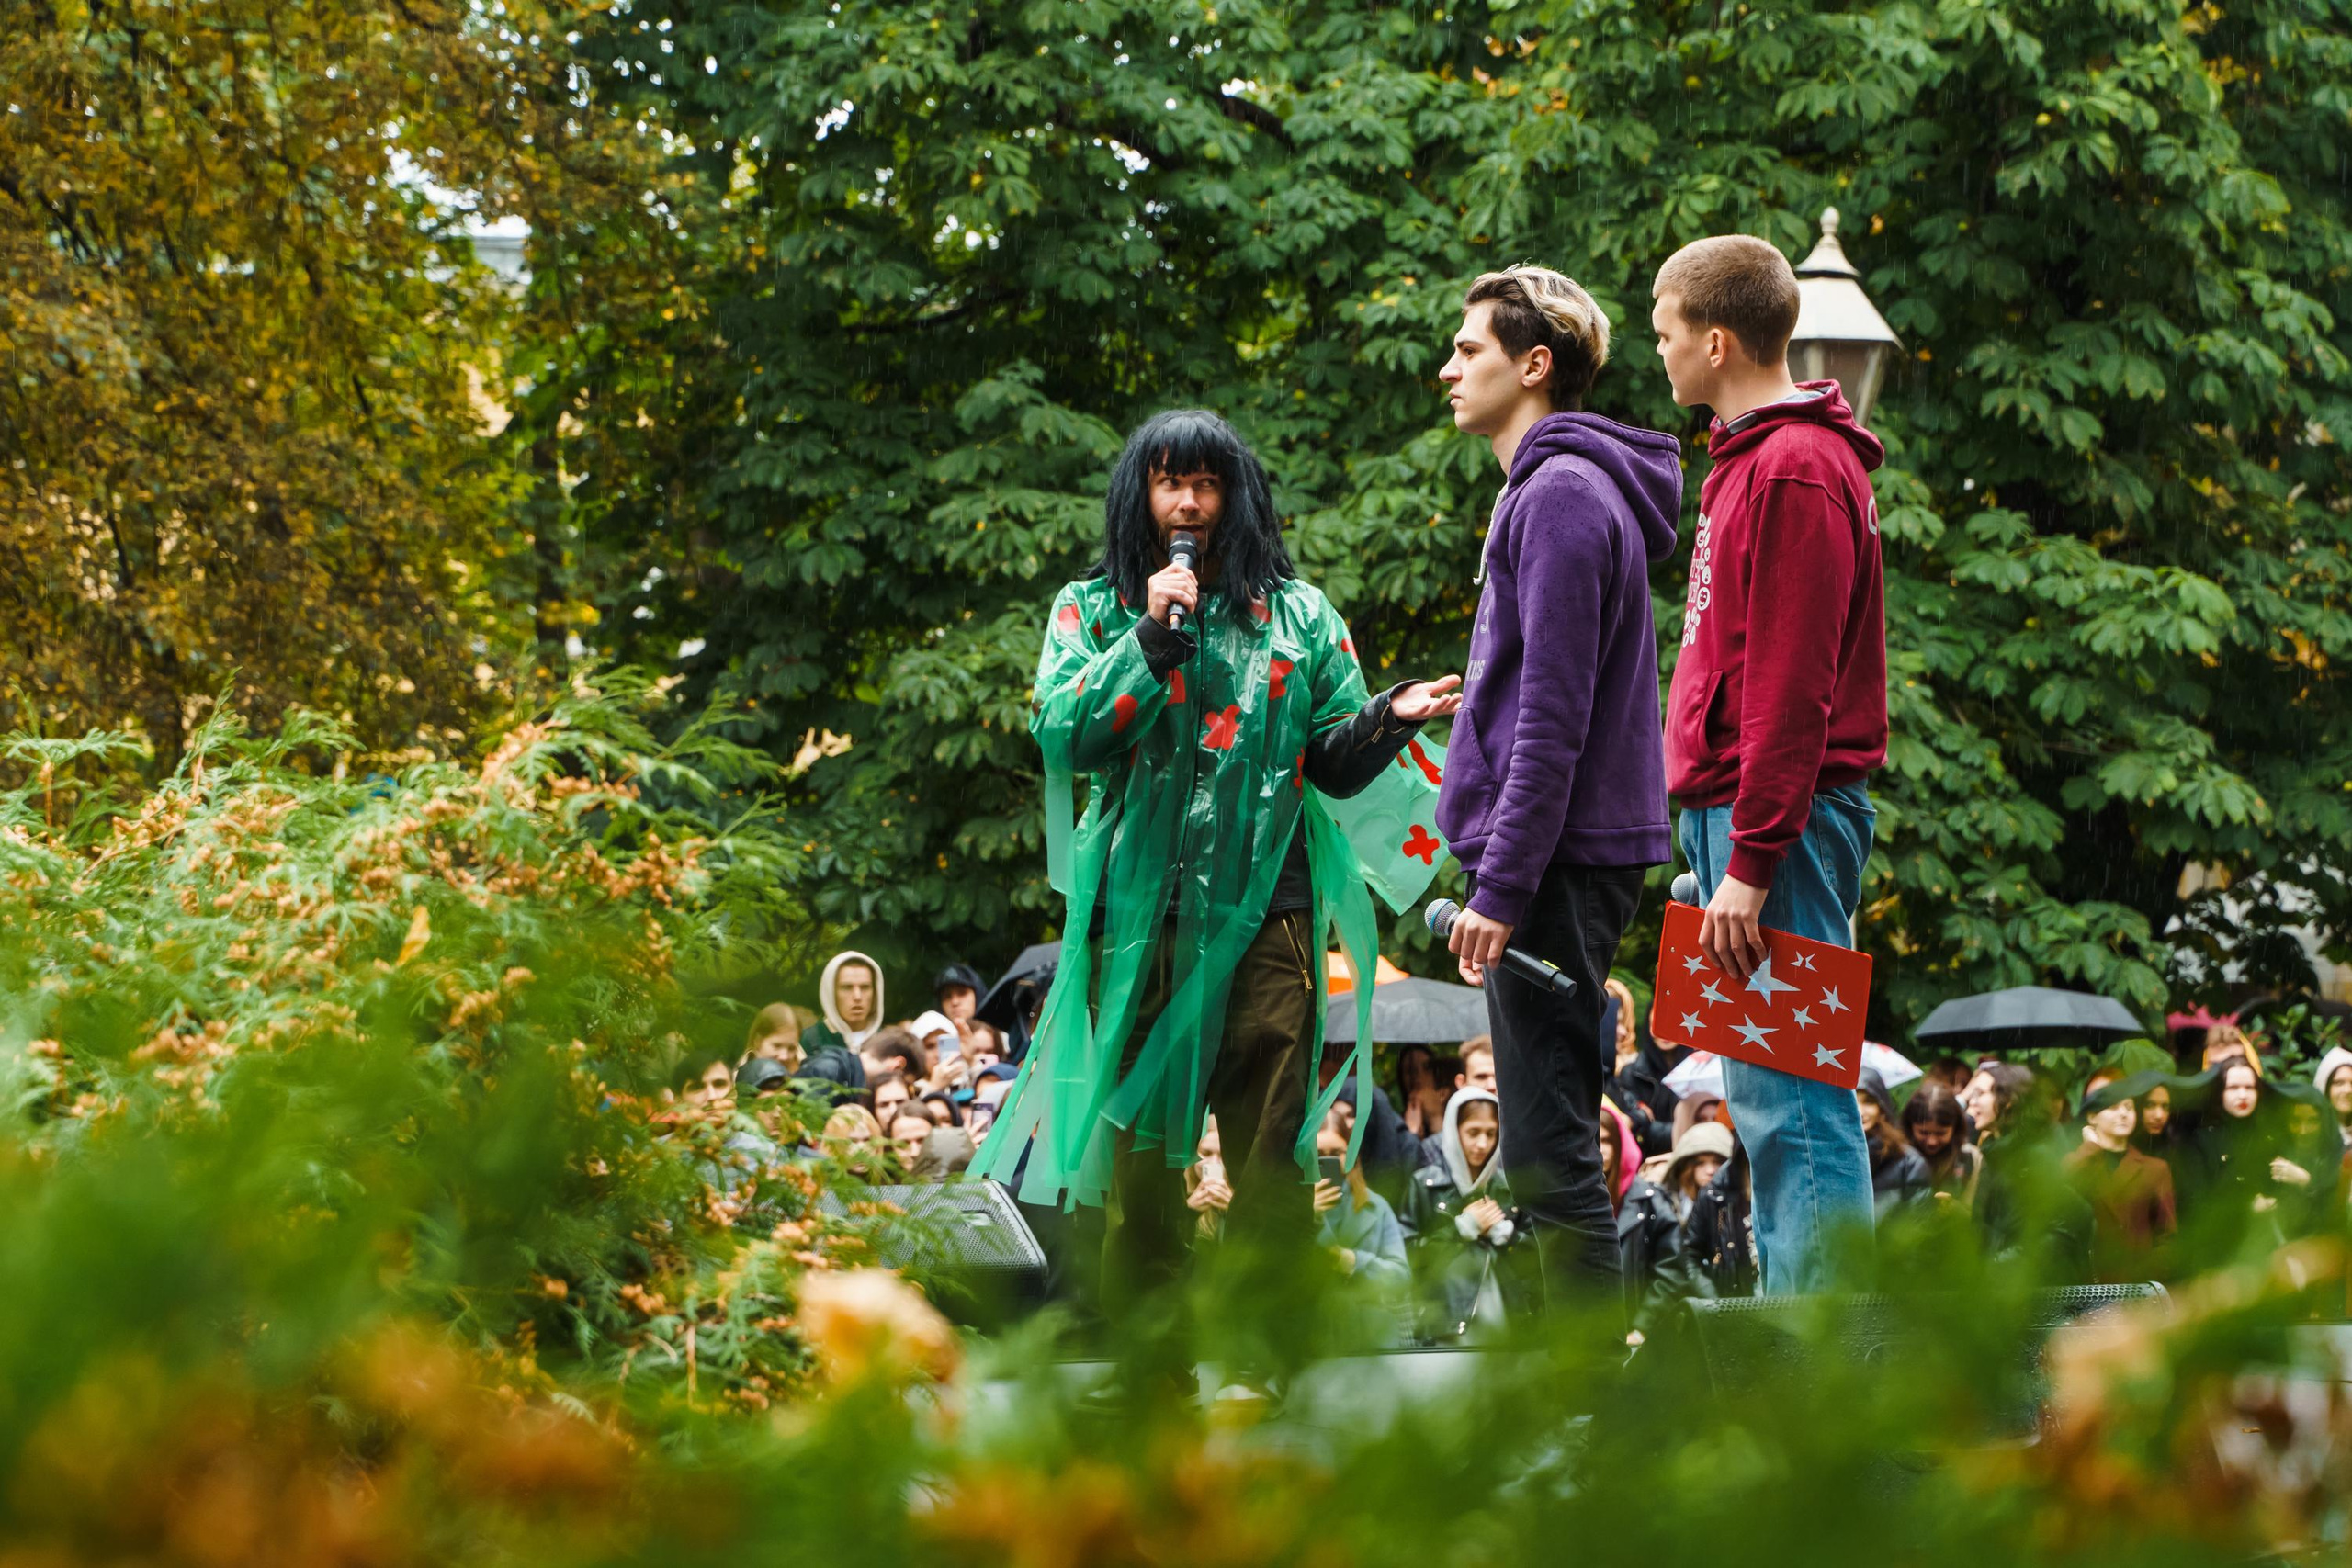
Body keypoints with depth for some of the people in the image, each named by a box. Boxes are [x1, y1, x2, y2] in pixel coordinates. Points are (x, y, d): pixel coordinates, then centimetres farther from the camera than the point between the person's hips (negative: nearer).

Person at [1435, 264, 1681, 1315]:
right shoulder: (1552, 489, 19)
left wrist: (1501, 885, -21)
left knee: (1550, 1146, -10)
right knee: (1548, 1141, 13)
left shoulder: (1563, 495, -13)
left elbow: (1552, 714, -19)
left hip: (1559, 862, -11)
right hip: (1566, 865, 11)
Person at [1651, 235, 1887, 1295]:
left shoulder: (1794, 471, -13)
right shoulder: (1757, 458, 19)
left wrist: (1751, 861, -21)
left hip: (1780, 816, -11)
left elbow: (1793, 686, -19)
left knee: (1789, 1099, -11)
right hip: (1744, 810, 11)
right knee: (1768, 1099, 11)